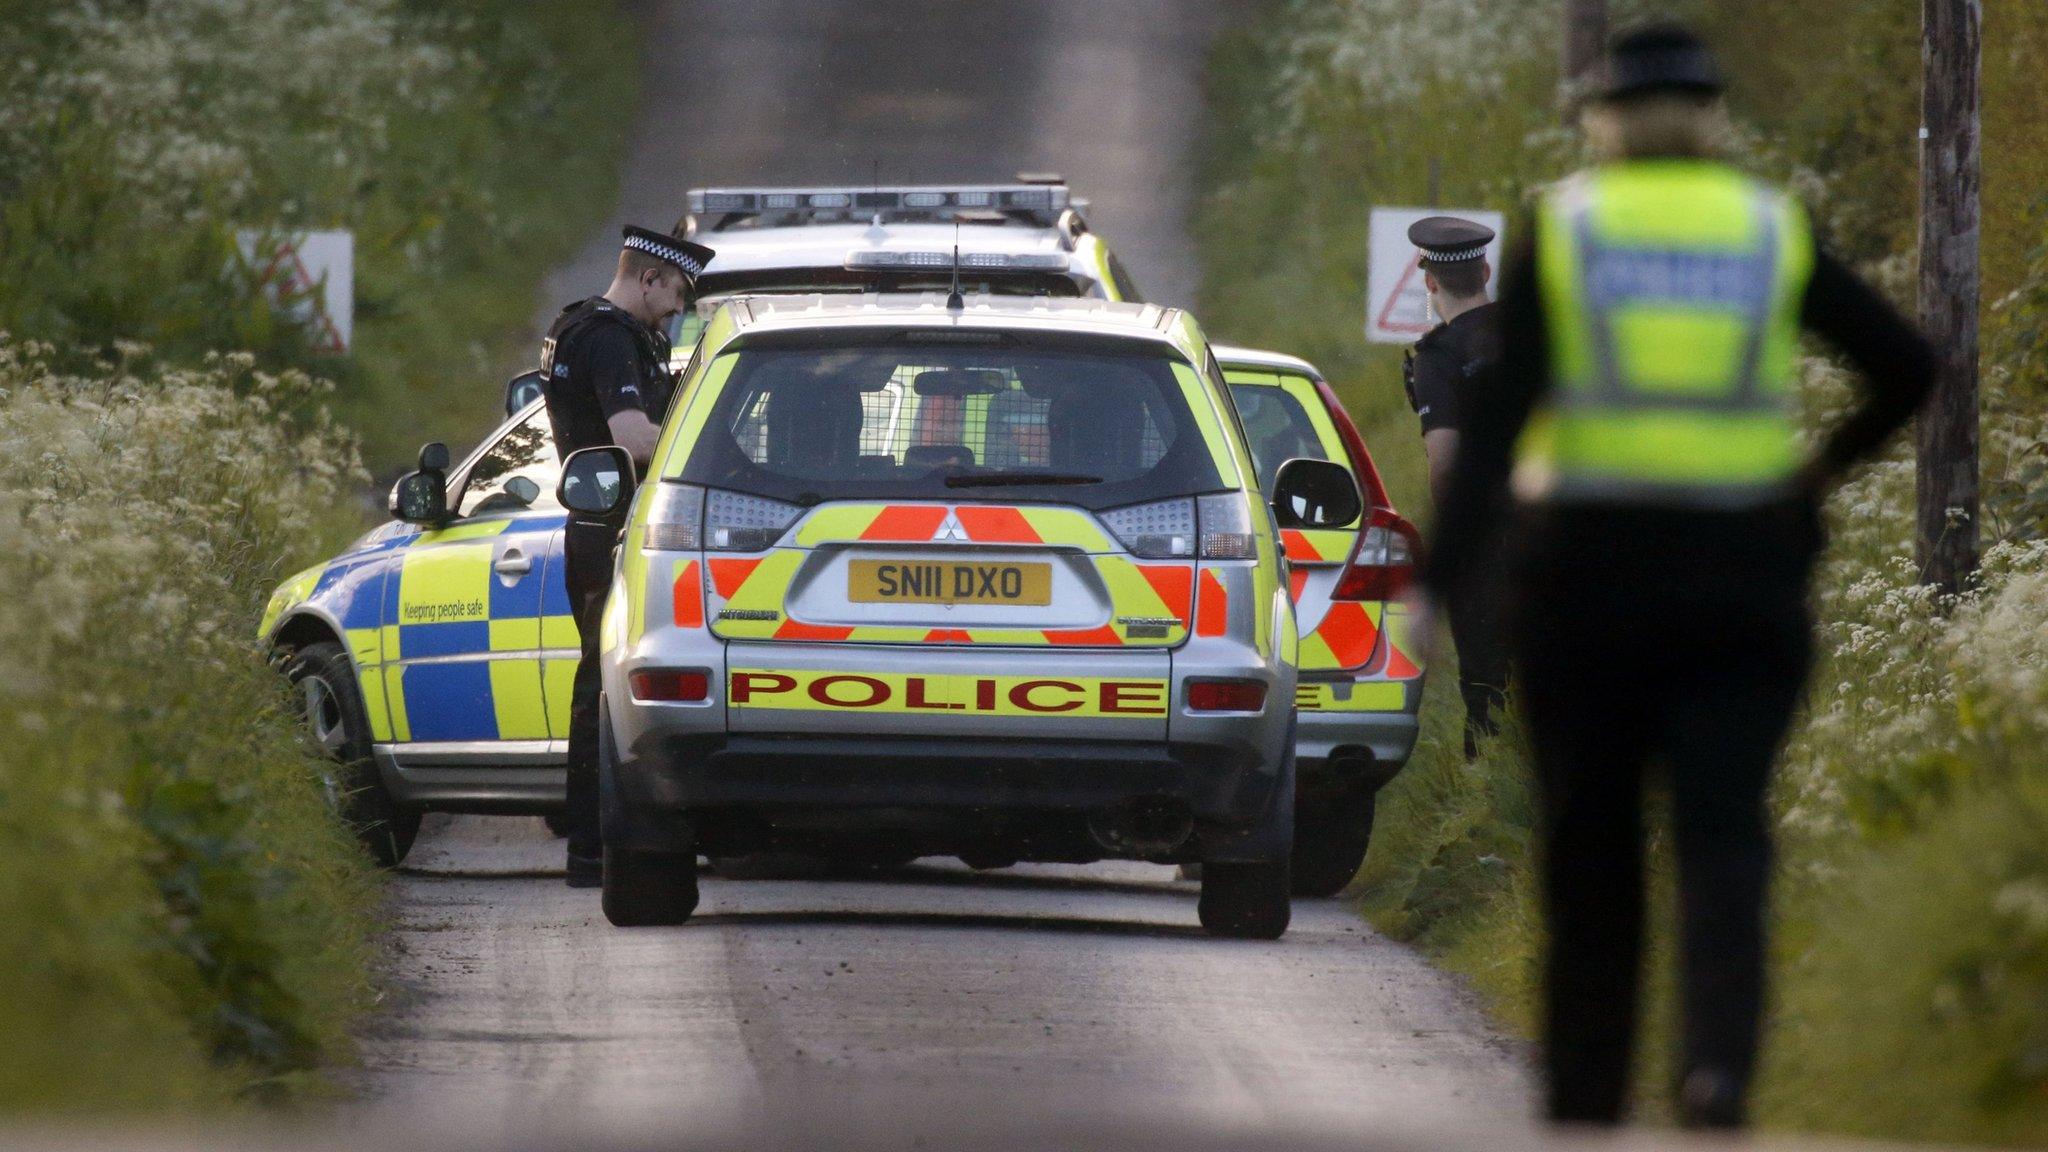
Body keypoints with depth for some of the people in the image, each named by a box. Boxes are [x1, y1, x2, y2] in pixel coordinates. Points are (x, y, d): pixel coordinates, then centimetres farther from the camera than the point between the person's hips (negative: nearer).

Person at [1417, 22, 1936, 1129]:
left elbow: (1497, 416, -7)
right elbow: (1907, 366, 3)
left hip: (1586, 570, 0)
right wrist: (1824, 465, 21)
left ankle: (1584, 1110, 18)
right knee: (1722, 832, -4)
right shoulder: (1772, 232, 5)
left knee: (1589, 853, 11)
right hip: (1743, 576, 0)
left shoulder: (1560, 229, 1)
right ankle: (1718, 1062, -29)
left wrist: (1439, 581, -10)